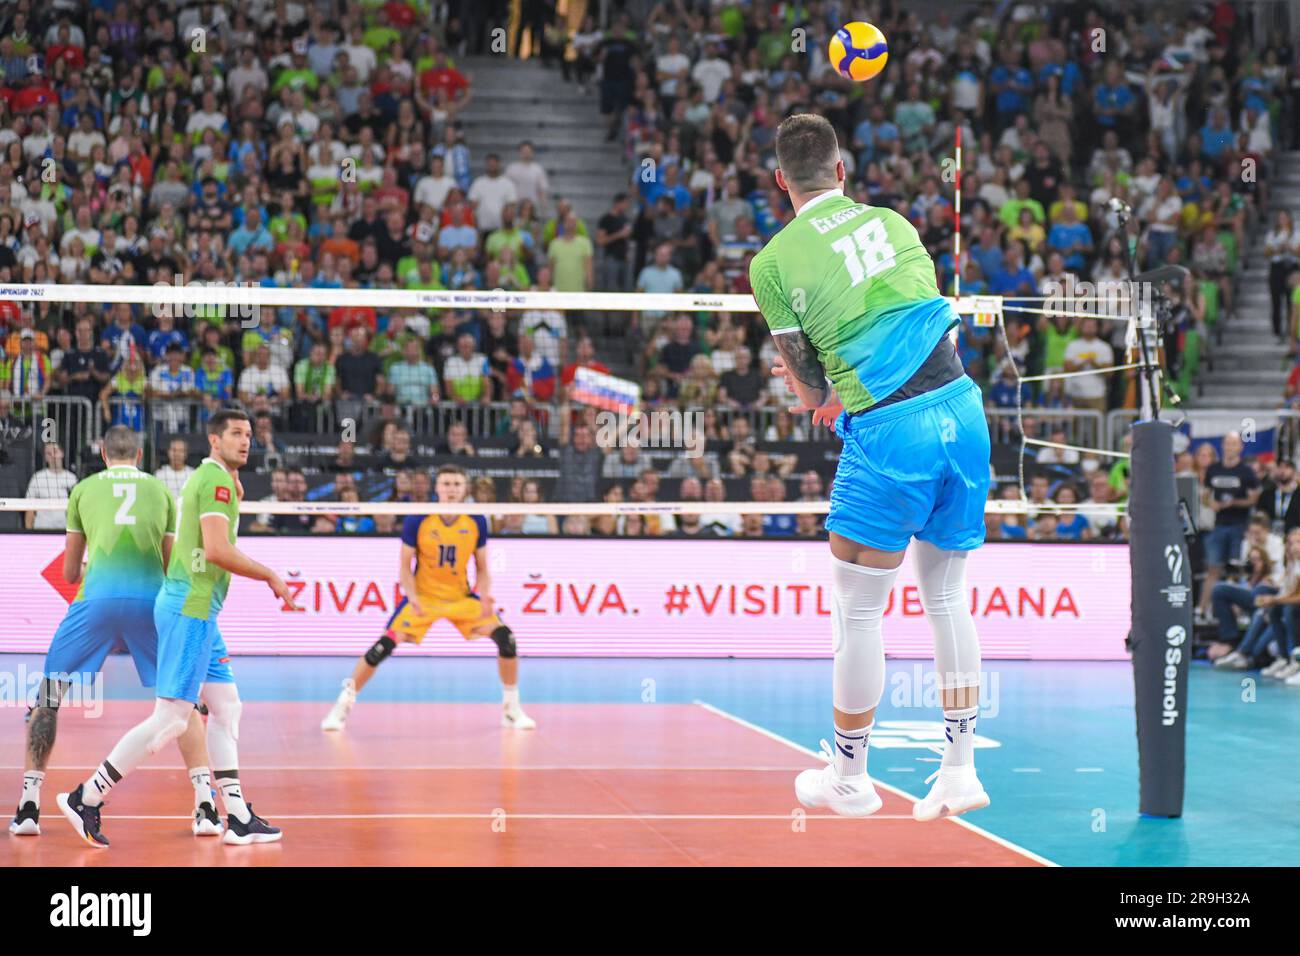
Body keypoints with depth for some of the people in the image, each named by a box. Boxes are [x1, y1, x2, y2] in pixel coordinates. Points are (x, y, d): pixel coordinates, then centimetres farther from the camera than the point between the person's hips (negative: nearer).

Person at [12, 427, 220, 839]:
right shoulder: (162, 491, 19)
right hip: (151, 600, 1)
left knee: (47, 696, 13)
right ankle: (205, 807, 5)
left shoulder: (83, 489, 18)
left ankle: (28, 805, 7)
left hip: (96, 598, -1)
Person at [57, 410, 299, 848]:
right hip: (189, 610, -11)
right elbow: (217, 550, -21)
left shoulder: (209, 479, 18)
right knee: (171, 718, -10)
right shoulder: (216, 480, -12)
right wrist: (271, 577, -12)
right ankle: (86, 798, -5)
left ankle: (239, 819, 11)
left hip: (196, 612, 11)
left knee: (226, 709, 10)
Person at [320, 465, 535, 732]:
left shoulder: (476, 522, -7)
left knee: (505, 637, -13)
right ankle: (343, 704, 2)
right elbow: (405, 567, -7)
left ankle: (511, 709, 4)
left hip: (462, 598, 2)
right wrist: (413, 597, -23)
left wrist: (485, 595, -17)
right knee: (385, 646, -16)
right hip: (423, 597, -2)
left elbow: (482, 569, 2)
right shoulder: (417, 521, -13)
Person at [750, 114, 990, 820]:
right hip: (962, 407, 5)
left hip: (887, 431, -5)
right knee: (947, 596, 17)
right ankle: (960, 769, 17)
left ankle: (849, 778, 21)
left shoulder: (773, 262, -1)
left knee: (856, 613, 9)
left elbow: (809, 385, 5)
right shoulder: (894, 223, 12)